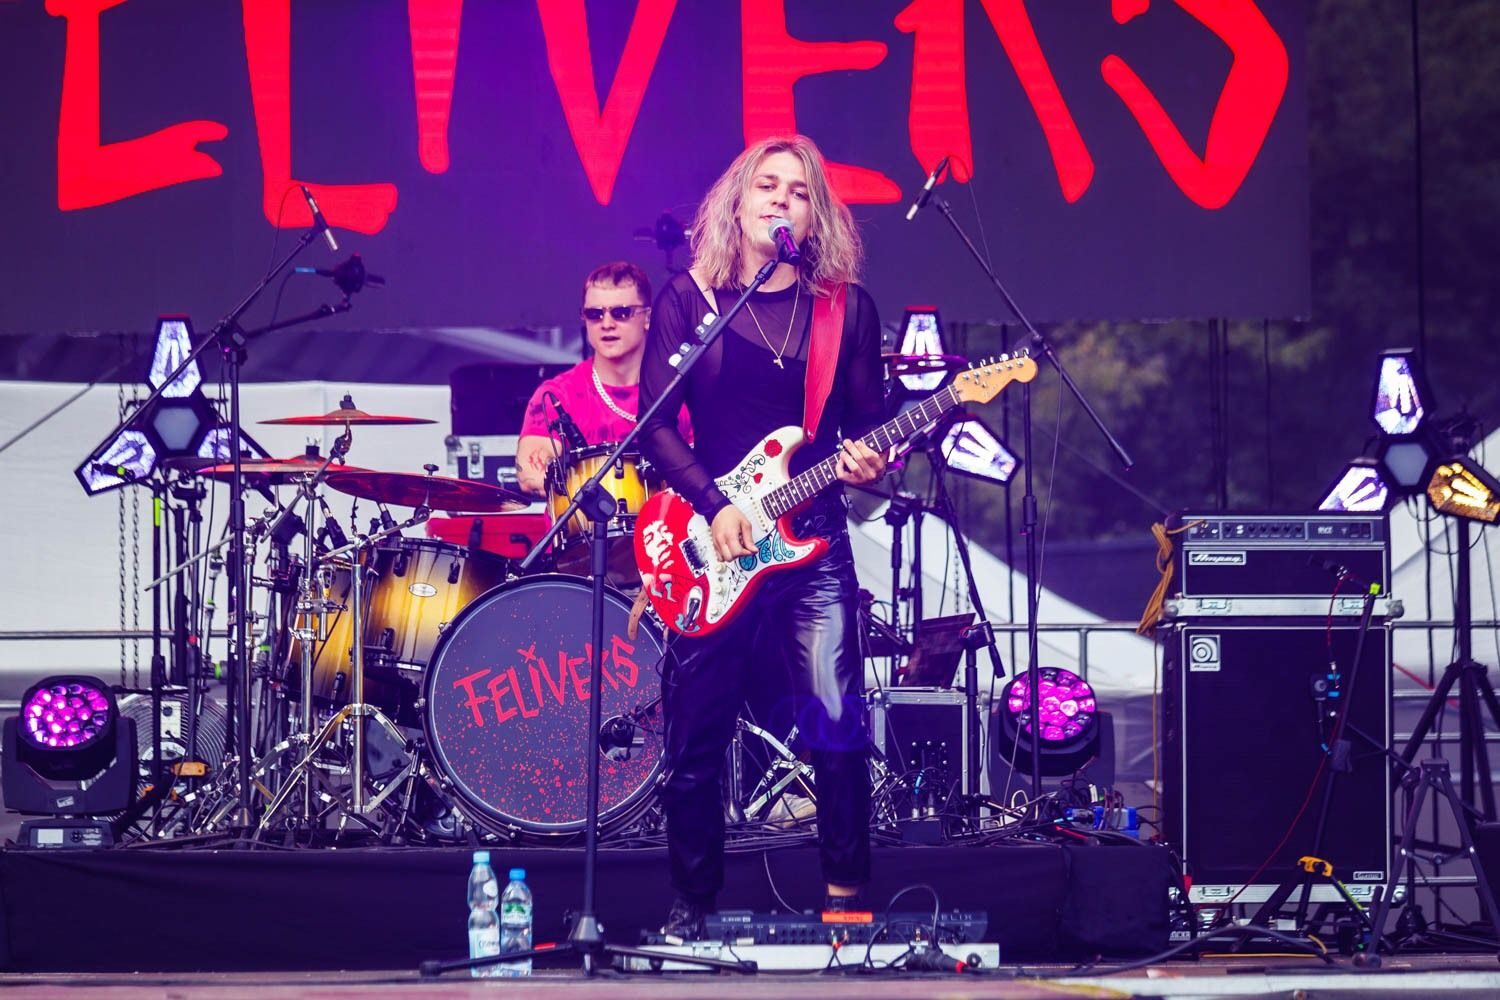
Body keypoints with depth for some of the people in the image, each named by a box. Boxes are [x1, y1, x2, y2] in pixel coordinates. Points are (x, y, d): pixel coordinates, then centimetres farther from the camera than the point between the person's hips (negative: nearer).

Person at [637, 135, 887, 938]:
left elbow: (866, 417, 11)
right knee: (696, 736, 4)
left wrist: (865, 461, -12)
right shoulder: (689, 299, 3)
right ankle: (692, 902, 18)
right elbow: (654, 422, -1)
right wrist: (714, 505, -12)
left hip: (812, 540, 0)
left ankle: (845, 895, -1)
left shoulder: (846, 308, 8)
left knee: (837, 725, -12)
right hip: (715, 543, 0)